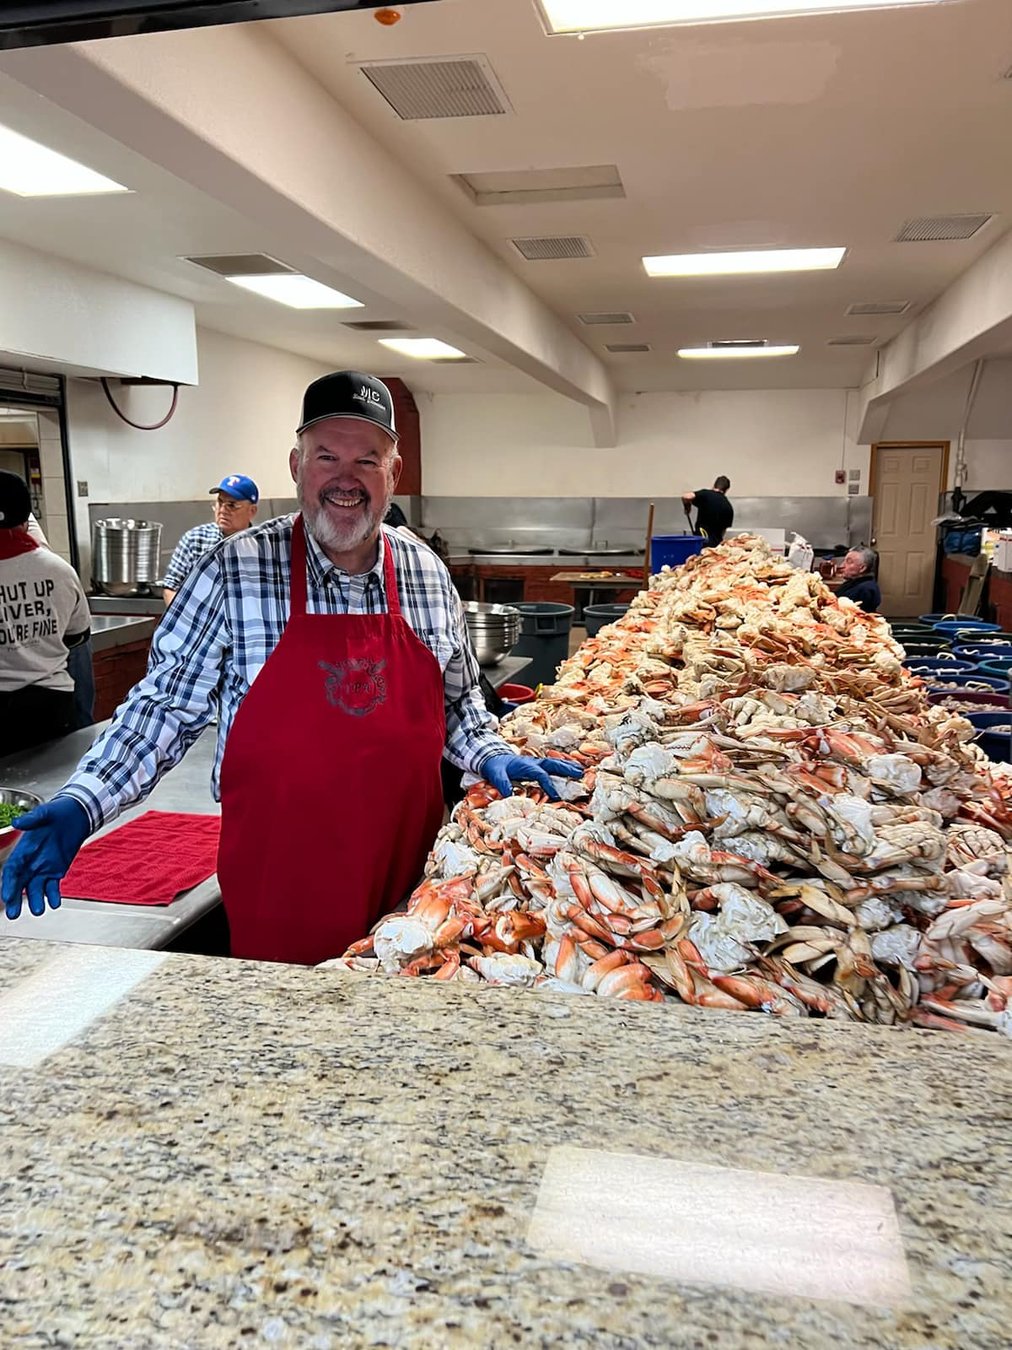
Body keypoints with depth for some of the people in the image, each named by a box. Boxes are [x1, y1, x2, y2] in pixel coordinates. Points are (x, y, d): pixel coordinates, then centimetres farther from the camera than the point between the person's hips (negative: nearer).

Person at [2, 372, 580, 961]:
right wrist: (80, 805, -14)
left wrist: (491, 756, -2)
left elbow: (458, 698, 14)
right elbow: (167, 705, -5)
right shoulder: (234, 571, -9)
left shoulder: (427, 572, 2)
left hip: (410, 869, 3)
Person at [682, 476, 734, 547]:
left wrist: (687, 508, 2)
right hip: (716, 543, 3)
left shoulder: (705, 494, -3)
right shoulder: (728, 507, 10)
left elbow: (686, 497, -19)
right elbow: (724, 530, 16)